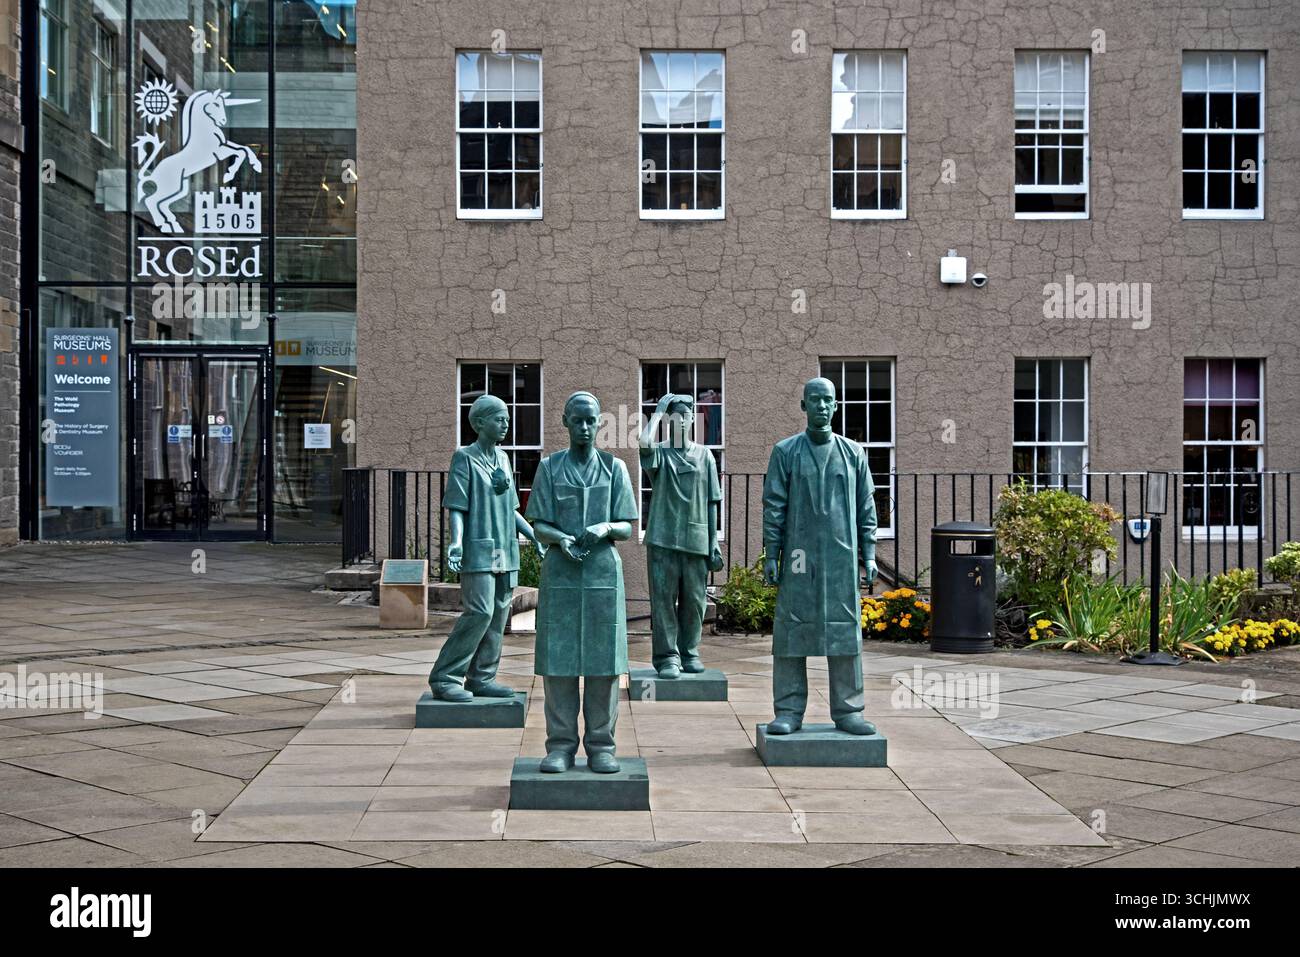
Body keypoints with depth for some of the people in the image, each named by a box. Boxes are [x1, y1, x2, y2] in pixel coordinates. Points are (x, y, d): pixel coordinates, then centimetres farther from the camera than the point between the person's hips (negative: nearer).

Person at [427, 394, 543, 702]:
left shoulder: (502, 458, 15)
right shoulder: (464, 458, -4)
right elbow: (455, 507, -9)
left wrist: (535, 536, 21)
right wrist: (456, 541, -23)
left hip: (505, 550, 7)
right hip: (479, 550, -7)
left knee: (498, 613, 5)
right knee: (479, 612, -14)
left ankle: (481, 679, 11)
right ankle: (444, 679, -7)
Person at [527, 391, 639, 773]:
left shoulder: (614, 468, 8)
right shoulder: (549, 467, 8)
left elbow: (627, 528, 6)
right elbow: (539, 525, 3)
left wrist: (605, 528, -16)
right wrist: (561, 539, -18)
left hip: (603, 573, 0)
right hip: (559, 573, 0)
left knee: (603, 661, 0)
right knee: (558, 659, -2)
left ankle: (600, 744, 7)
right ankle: (560, 745, 5)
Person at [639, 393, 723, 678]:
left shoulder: (704, 456, 10)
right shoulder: (659, 452, 3)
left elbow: (711, 503, 10)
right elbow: (644, 443, -24)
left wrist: (714, 543, 6)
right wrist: (659, 410, -9)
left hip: (696, 539, 2)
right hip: (663, 538, -2)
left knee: (694, 600, 5)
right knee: (663, 597, -3)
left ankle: (689, 653, 18)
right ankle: (667, 657, 2)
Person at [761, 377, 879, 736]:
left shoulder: (853, 453, 8)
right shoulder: (786, 452, 3)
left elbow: (865, 507, 10)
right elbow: (773, 506, 2)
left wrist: (869, 554, 4)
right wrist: (770, 555, -3)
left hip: (841, 557, 1)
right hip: (799, 556, -1)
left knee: (844, 629, 2)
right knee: (792, 629, -1)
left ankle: (847, 710, 9)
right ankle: (789, 712, 5)